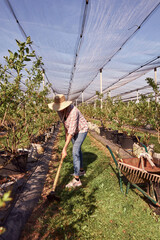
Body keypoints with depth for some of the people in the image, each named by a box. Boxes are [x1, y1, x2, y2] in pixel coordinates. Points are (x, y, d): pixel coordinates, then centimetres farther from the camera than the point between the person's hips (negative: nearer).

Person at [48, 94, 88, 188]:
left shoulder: (73, 111, -37)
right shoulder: (60, 110, -12)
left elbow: (71, 131, -38)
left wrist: (65, 149, -37)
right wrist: (66, 134, 11)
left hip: (81, 130, -8)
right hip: (74, 130, 8)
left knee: (75, 152, -14)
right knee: (77, 149, 18)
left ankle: (76, 180, -5)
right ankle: (81, 170, 38)